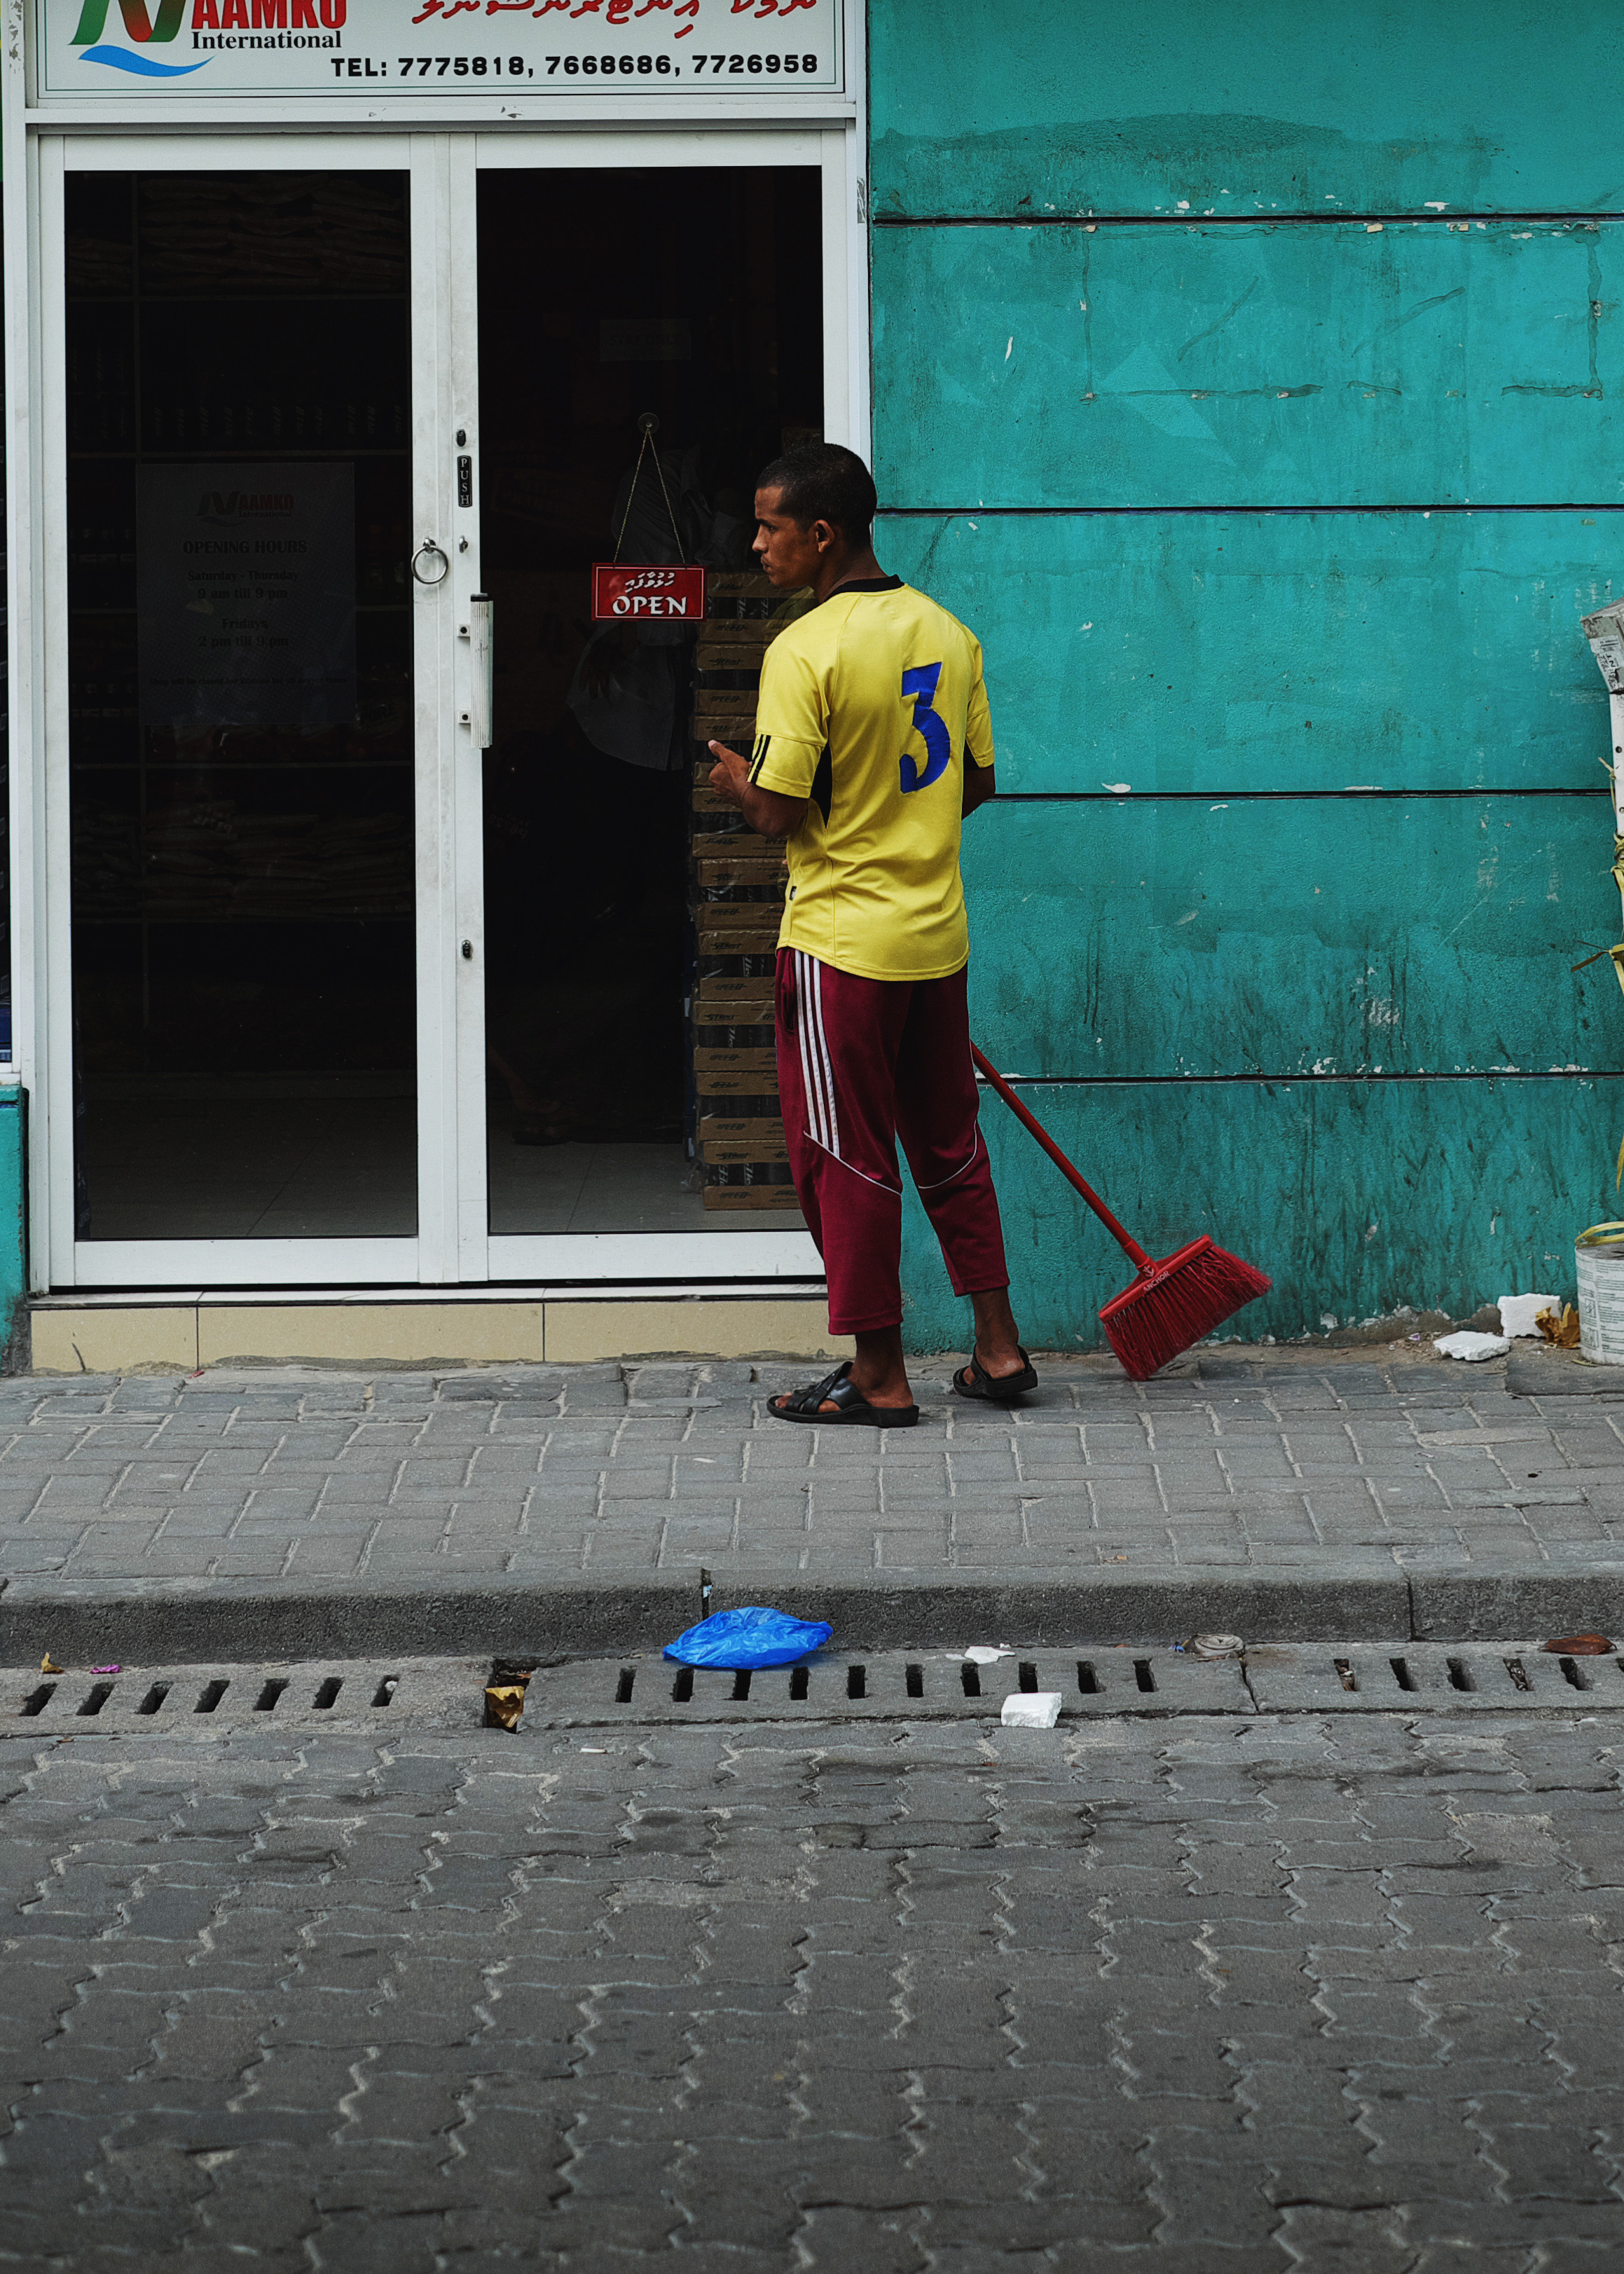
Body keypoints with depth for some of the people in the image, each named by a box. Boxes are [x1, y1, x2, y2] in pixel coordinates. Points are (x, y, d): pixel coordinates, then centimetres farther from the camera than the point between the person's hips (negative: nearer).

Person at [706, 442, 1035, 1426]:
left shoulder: (805, 653, -18)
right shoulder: (948, 633, 4)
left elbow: (778, 814, -19)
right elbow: (979, 780, 10)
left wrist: (736, 781, 2)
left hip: (842, 944, -7)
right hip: (938, 935, 7)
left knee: (848, 1158, 3)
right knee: (949, 1141, 17)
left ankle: (879, 1375, 8)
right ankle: (999, 1347, 20)